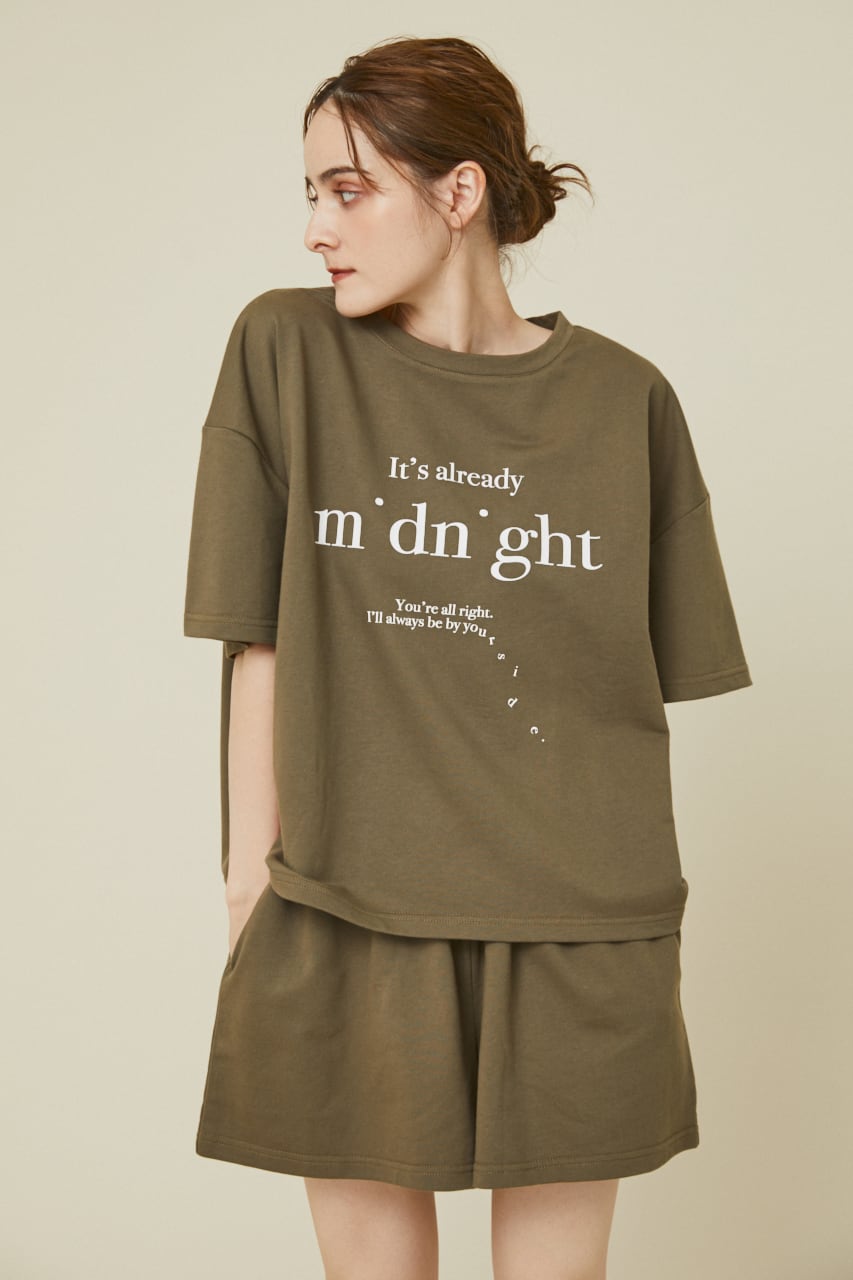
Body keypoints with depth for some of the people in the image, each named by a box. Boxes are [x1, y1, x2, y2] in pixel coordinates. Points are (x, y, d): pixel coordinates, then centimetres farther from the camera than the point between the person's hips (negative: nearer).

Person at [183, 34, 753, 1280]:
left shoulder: (624, 399, 1)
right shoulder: (286, 352, 0)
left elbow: (653, 687, 4)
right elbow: (259, 647, -2)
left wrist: (640, 918, 1)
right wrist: (251, 887, -3)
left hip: (578, 941, 1)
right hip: (344, 935, 0)